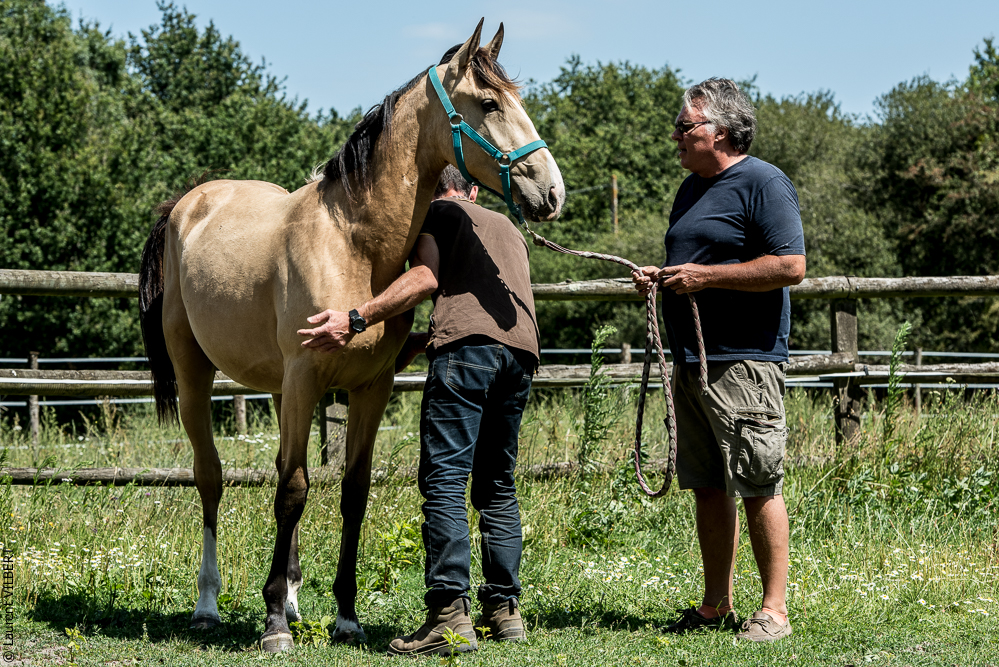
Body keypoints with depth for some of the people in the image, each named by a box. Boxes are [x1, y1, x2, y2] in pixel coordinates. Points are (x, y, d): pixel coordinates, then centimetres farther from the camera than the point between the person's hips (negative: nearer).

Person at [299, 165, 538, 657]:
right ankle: (504, 608, 13)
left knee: (444, 478, -11)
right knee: (497, 485, 16)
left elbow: (425, 278, -3)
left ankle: (449, 615, -20)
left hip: (466, 344, -7)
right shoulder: (507, 228, 35)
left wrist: (357, 319, -9)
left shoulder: (436, 213, 15)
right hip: (522, 348, 7)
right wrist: (420, 340, 47)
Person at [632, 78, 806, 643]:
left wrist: (705, 276, -17)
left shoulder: (763, 184, -8)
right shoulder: (693, 188, 19)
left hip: (744, 362, -9)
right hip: (692, 360, 9)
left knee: (758, 487, -7)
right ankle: (716, 607, 17)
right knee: (708, 489, 10)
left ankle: (774, 611, -3)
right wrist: (659, 277, 8)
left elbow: (791, 267, -17)